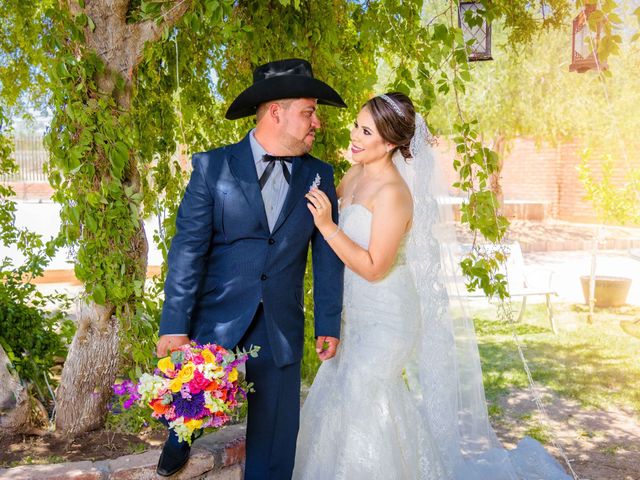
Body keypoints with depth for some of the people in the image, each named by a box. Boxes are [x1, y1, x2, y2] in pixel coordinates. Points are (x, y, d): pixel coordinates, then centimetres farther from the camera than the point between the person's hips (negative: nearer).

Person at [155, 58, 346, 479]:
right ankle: (177, 443, 43)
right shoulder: (213, 167, -5)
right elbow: (188, 249, -9)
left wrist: (329, 324, 3)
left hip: (281, 330, 2)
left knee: (275, 437, 9)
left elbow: (328, 255, 4)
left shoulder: (319, 176, 3)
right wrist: (174, 328, -13)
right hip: (216, 319, -2)